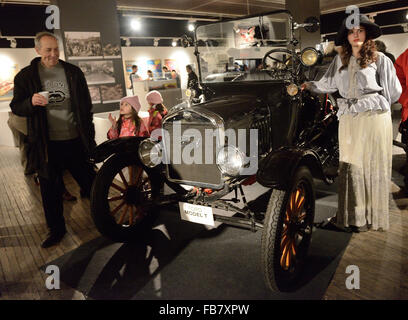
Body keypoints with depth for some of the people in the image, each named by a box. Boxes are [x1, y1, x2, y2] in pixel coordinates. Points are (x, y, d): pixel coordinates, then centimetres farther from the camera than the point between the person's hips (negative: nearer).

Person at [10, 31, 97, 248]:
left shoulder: (73, 72, 4)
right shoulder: (26, 76, 2)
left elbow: (86, 106, 8)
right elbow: (16, 108, 5)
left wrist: (89, 136, 5)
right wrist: (31, 102, -19)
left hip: (75, 140, 0)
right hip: (46, 144, 0)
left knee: (89, 181, 10)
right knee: (50, 190, 10)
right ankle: (56, 229, 28)